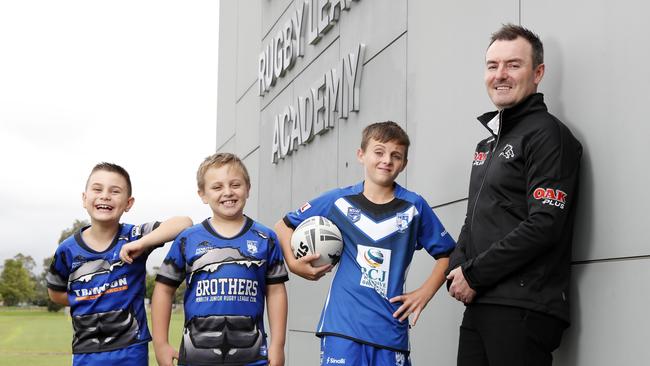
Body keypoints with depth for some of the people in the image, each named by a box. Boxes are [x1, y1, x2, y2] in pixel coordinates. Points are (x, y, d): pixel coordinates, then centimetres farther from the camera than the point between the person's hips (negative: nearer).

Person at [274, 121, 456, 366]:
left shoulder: (414, 206, 5)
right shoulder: (338, 200, 5)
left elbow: (446, 254, 12)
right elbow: (284, 226, 16)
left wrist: (425, 293, 2)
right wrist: (293, 263, 1)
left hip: (391, 329, 1)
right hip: (342, 325, -1)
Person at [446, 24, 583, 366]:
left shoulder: (547, 134, -6)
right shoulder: (487, 145, 21)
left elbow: (544, 226, -17)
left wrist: (474, 275, -12)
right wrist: (456, 269, 3)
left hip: (524, 310, -8)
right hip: (478, 306, 8)